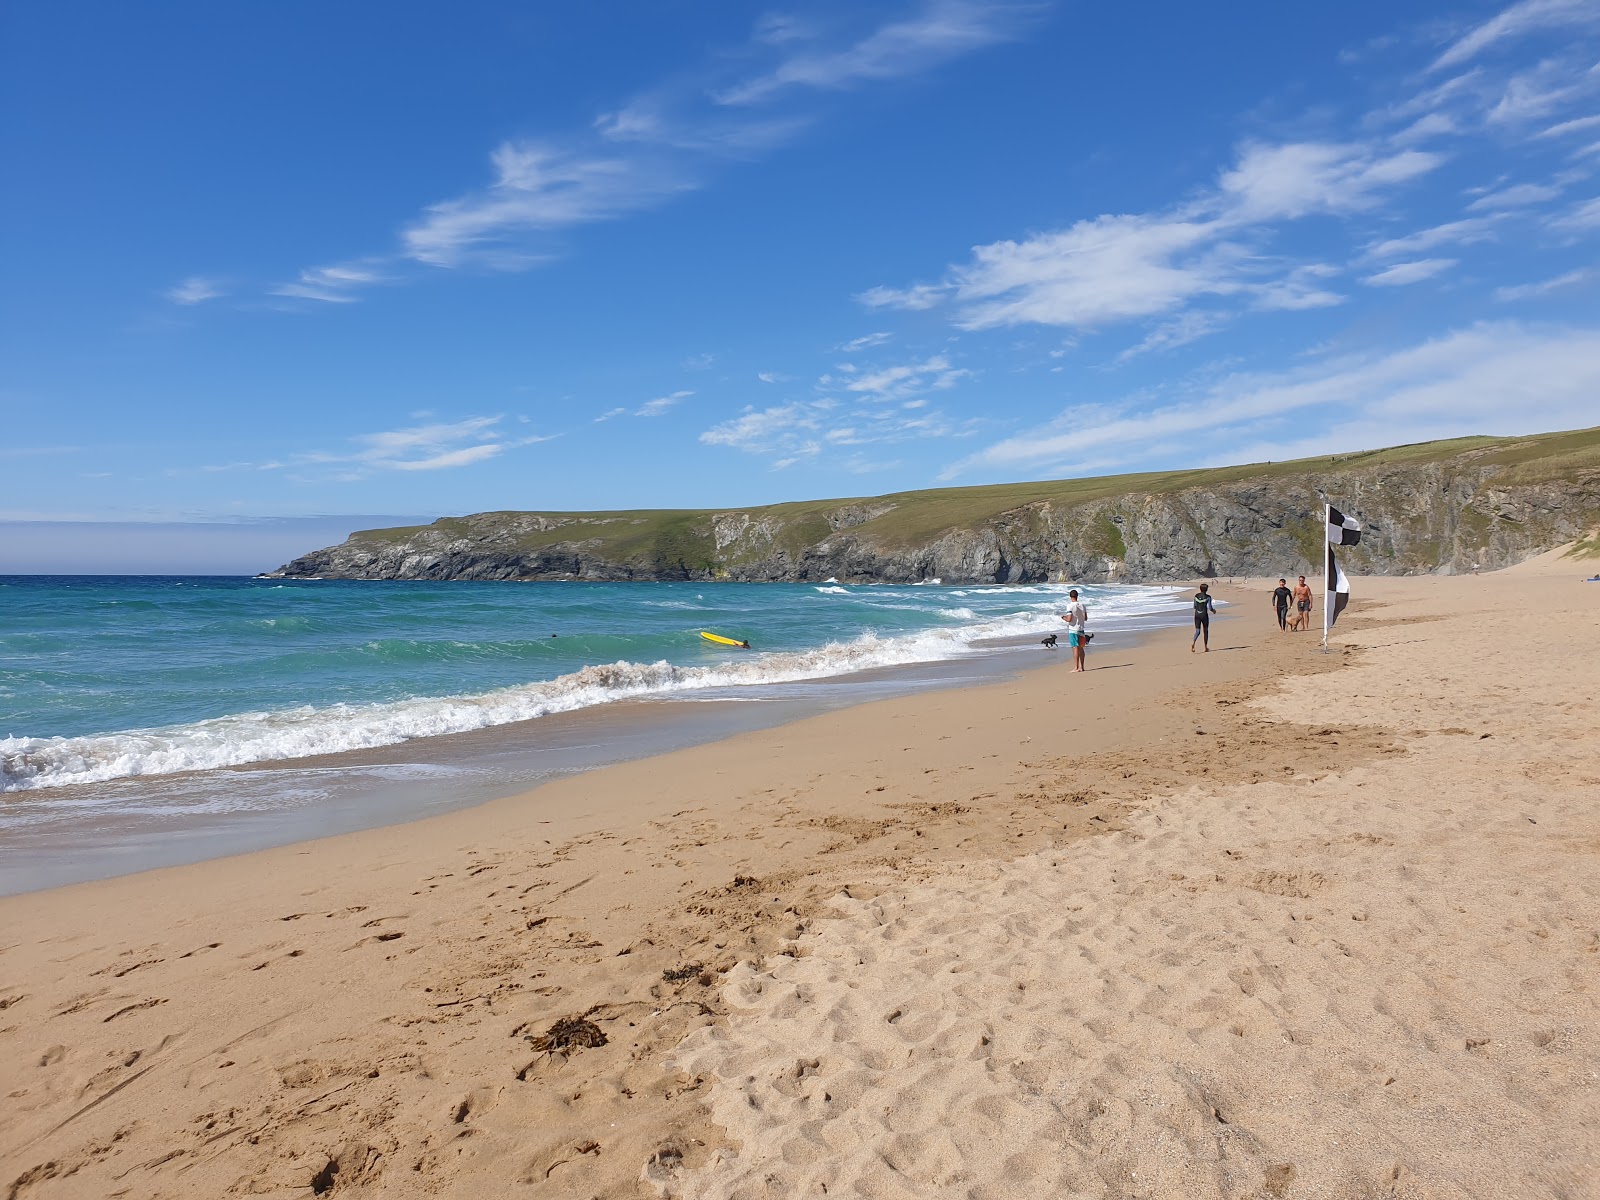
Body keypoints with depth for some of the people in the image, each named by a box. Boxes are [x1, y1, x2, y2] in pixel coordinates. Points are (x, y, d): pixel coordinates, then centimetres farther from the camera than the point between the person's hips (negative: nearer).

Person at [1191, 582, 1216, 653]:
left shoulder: (1196, 596, 3)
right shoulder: (1208, 597, -9)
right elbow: (1210, 608, -11)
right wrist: (1214, 610, 11)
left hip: (1197, 615, 3)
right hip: (1204, 615, -3)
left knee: (1197, 631, 5)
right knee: (1205, 631, 13)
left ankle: (1193, 643, -23)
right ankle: (1206, 647, 19)